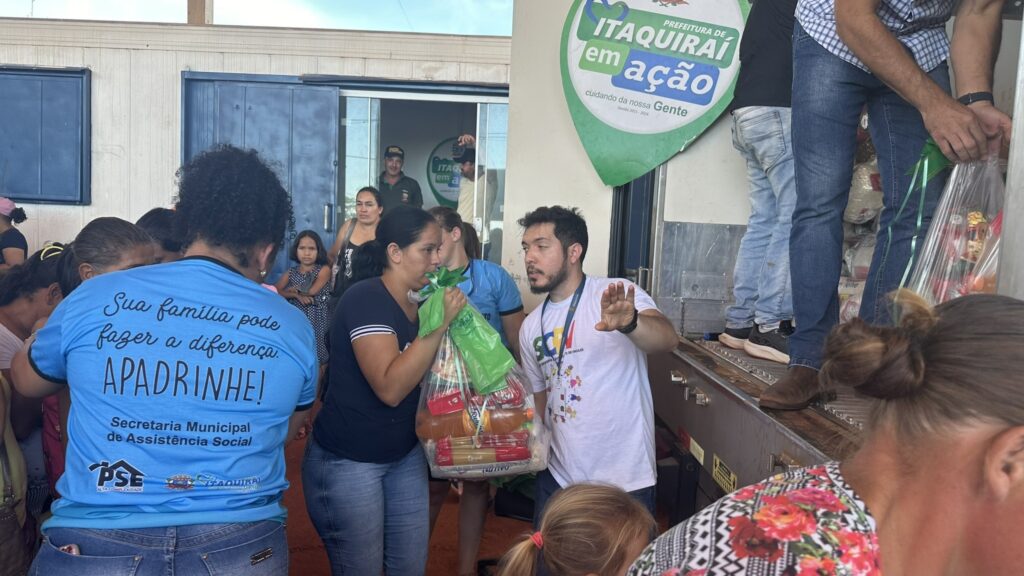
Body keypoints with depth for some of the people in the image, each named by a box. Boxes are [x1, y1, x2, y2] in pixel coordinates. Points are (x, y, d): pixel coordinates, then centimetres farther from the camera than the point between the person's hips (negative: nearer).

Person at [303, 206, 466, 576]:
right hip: (346, 462, -7)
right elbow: (390, 387, -30)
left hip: (405, 455, 7)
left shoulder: (418, 303, 4)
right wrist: (440, 324, -30)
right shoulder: (366, 299, -20)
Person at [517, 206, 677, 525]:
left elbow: (668, 338, -28)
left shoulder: (617, 294, -10)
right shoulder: (531, 326, 9)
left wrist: (628, 323, -49)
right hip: (557, 478, 5)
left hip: (625, 480, -5)